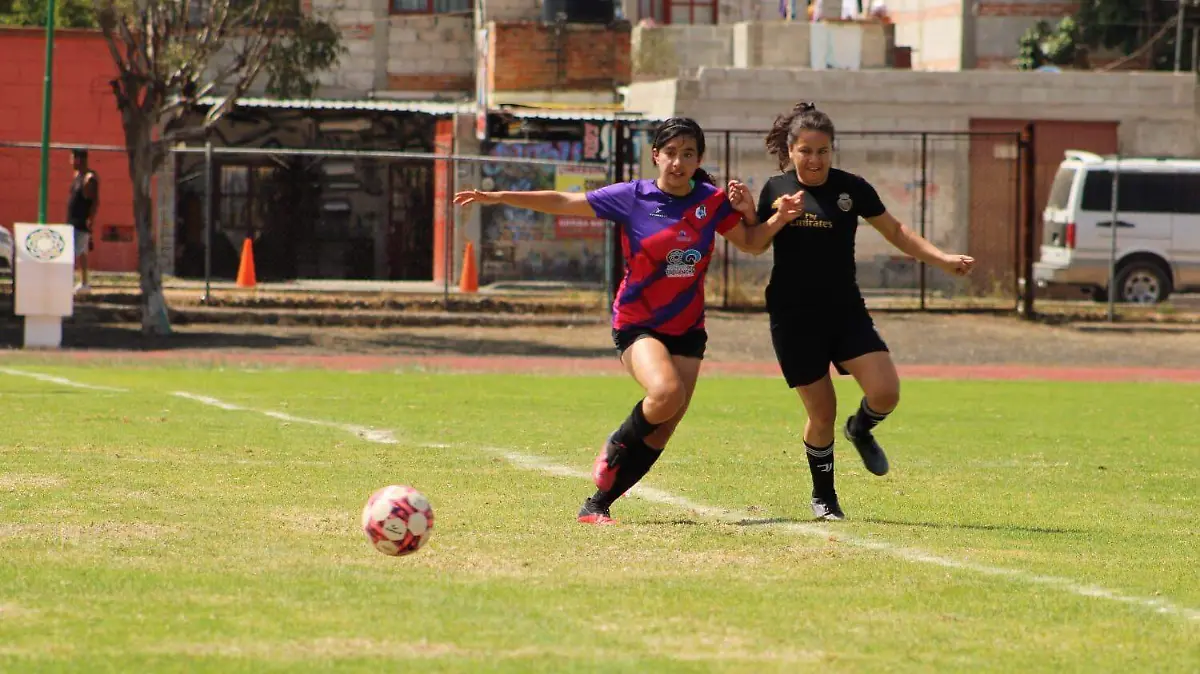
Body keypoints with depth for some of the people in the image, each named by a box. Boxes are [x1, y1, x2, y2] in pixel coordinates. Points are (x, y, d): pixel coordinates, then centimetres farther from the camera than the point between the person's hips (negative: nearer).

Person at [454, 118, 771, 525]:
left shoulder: (713, 202, 1)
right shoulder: (632, 198, -7)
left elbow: (751, 244, 13)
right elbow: (564, 203, -2)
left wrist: (748, 212, -9)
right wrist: (496, 197, -5)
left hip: (687, 329, 4)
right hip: (637, 324, -4)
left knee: (664, 428, -3)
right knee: (666, 392, -30)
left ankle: (597, 505, 8)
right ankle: (616, 448, -1)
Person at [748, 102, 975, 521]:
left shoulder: (851, 188, 2)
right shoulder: (777, 189, 1)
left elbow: (894, 231, 11)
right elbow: (754, 246, 6)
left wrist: (942, 259, 3)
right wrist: (779, 219, -13)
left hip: (845, 310, 1)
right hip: (794, 317, -1)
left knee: (885, 392, -16)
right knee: (822, 415, -3)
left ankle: (860, 430, 19)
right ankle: (823, 496, 20)